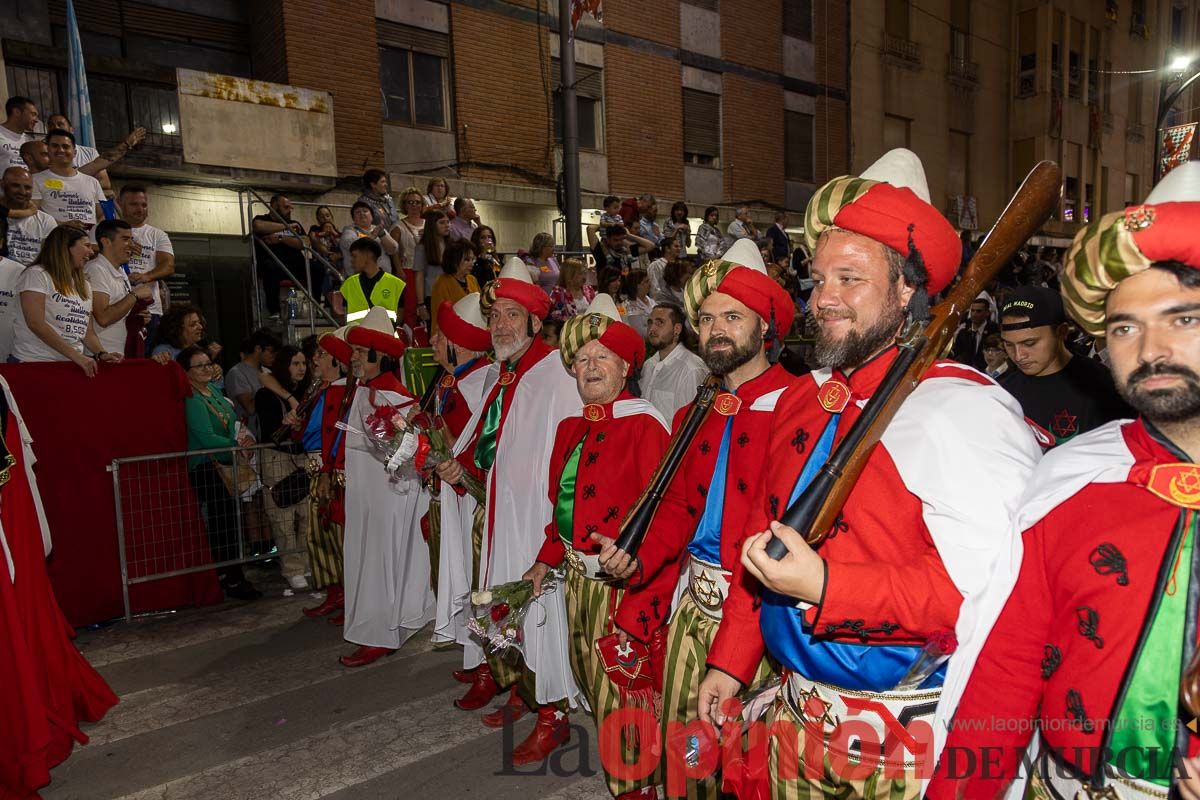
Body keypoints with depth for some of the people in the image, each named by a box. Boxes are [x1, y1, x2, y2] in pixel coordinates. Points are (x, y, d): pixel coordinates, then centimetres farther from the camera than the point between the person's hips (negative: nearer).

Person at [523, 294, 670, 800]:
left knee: (622, 692, 4)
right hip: (578, 578, 8)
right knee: (591, 681, 22)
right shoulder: (571, 428, 9)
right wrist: (547, 560, 12)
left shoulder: (645, 427, -15)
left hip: (621, 583, -8)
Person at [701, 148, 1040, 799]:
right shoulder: (801, 401, 5)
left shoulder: (960, 409, -19)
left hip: (907, 744, -7)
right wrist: (729, 661, 13)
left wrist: (822, 587, -28)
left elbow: (989, 590, -26)